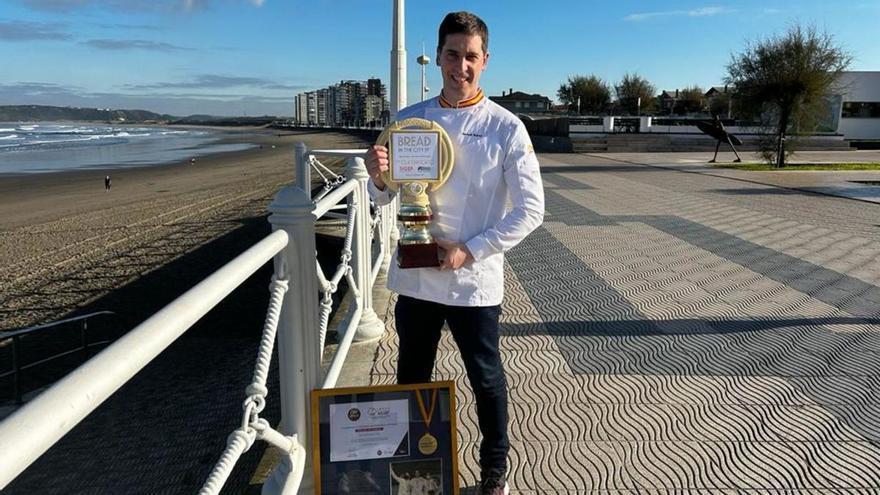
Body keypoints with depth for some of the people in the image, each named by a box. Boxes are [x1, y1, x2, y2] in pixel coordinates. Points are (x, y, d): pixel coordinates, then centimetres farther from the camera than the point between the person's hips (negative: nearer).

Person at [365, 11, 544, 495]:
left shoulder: (505, 127, -8)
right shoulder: (408, 120, 2)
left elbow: (531, 209, -9)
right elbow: (385, 197, 7)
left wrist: (470, 250, -16)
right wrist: (378, 176, -16)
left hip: (474, 281, -3)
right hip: (415, 276, 3)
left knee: (486, 380, 12)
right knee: (411, 377, 18)